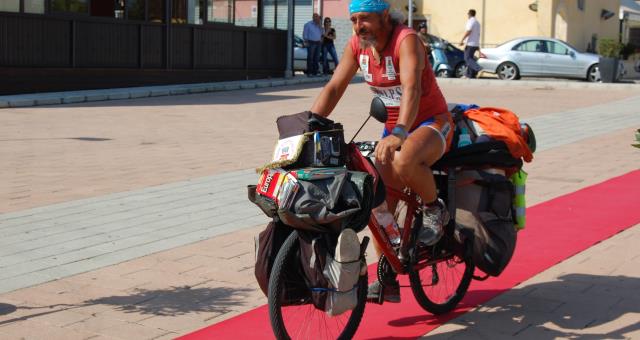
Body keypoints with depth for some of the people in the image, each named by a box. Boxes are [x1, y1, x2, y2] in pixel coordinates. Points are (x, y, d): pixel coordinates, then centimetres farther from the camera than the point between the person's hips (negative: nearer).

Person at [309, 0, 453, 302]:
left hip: (432, 123, -7)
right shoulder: (357, 45, -2)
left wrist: (399, 133, -53)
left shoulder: (407, 40, -23)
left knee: (403, 163, -39)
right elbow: (333, 88, -3)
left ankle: (433, 207, -8)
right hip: (395, 129, 7)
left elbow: (411, 88, -37)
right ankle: (388, 279, 11)